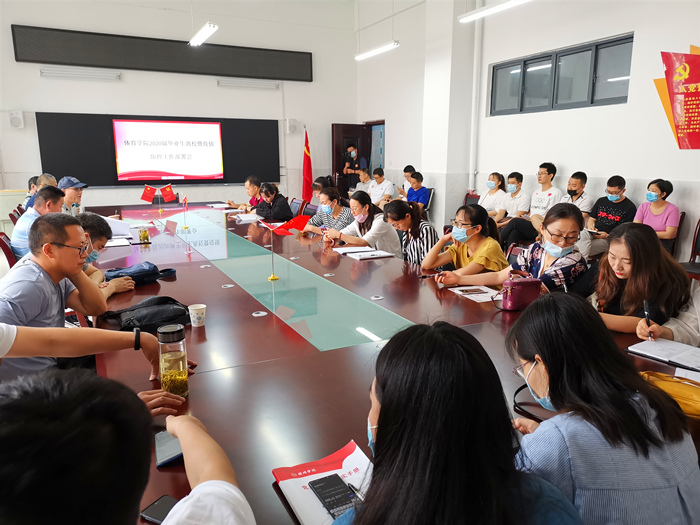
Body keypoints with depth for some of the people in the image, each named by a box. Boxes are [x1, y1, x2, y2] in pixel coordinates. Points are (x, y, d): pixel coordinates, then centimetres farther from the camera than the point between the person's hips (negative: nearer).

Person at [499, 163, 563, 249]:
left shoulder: (556, 193, 3)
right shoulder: (536, 193, 27)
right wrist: (525, 218, 4)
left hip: (539, 230, -6)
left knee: (515, 222, -26)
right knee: (513, 233, -28)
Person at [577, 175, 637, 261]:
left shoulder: (630, 207, 3)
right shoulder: (601, 201, 21)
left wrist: (608, 236, -17)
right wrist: (590, 226, 0)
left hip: (609, 239, -4)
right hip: (592, 234, 4)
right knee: (583, 234, -34)